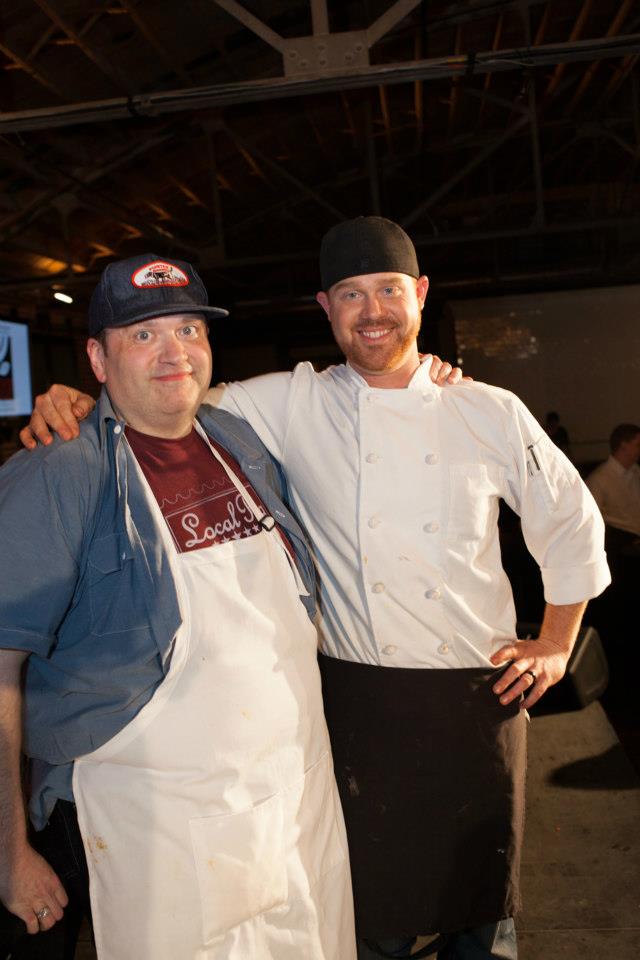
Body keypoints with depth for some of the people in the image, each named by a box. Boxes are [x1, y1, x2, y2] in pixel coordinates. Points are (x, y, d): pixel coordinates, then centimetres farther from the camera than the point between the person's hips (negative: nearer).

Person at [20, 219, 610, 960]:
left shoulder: (491, 413, -1)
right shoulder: (292, 406, -3)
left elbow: (571, 522, 9)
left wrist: (555, 647, 8)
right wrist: (81, 400, -18)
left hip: (479, 697, 1)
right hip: (361, 703, -1)